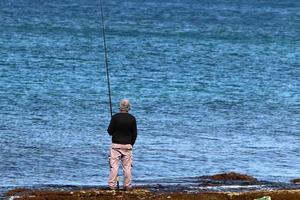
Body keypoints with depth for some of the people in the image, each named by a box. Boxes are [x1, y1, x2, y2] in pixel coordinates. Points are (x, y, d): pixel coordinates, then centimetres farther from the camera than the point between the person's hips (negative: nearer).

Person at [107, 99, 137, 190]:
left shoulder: (115, 117, -8)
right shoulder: (132, 118, 0)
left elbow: (110, 131, -5)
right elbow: (135, 133, 4)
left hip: (116, 145, -2)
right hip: (127, 145, 2)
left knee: (114, 166, -1)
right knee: (127, 166, 6)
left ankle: (112, 185, -4)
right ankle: (127, 186, 7)